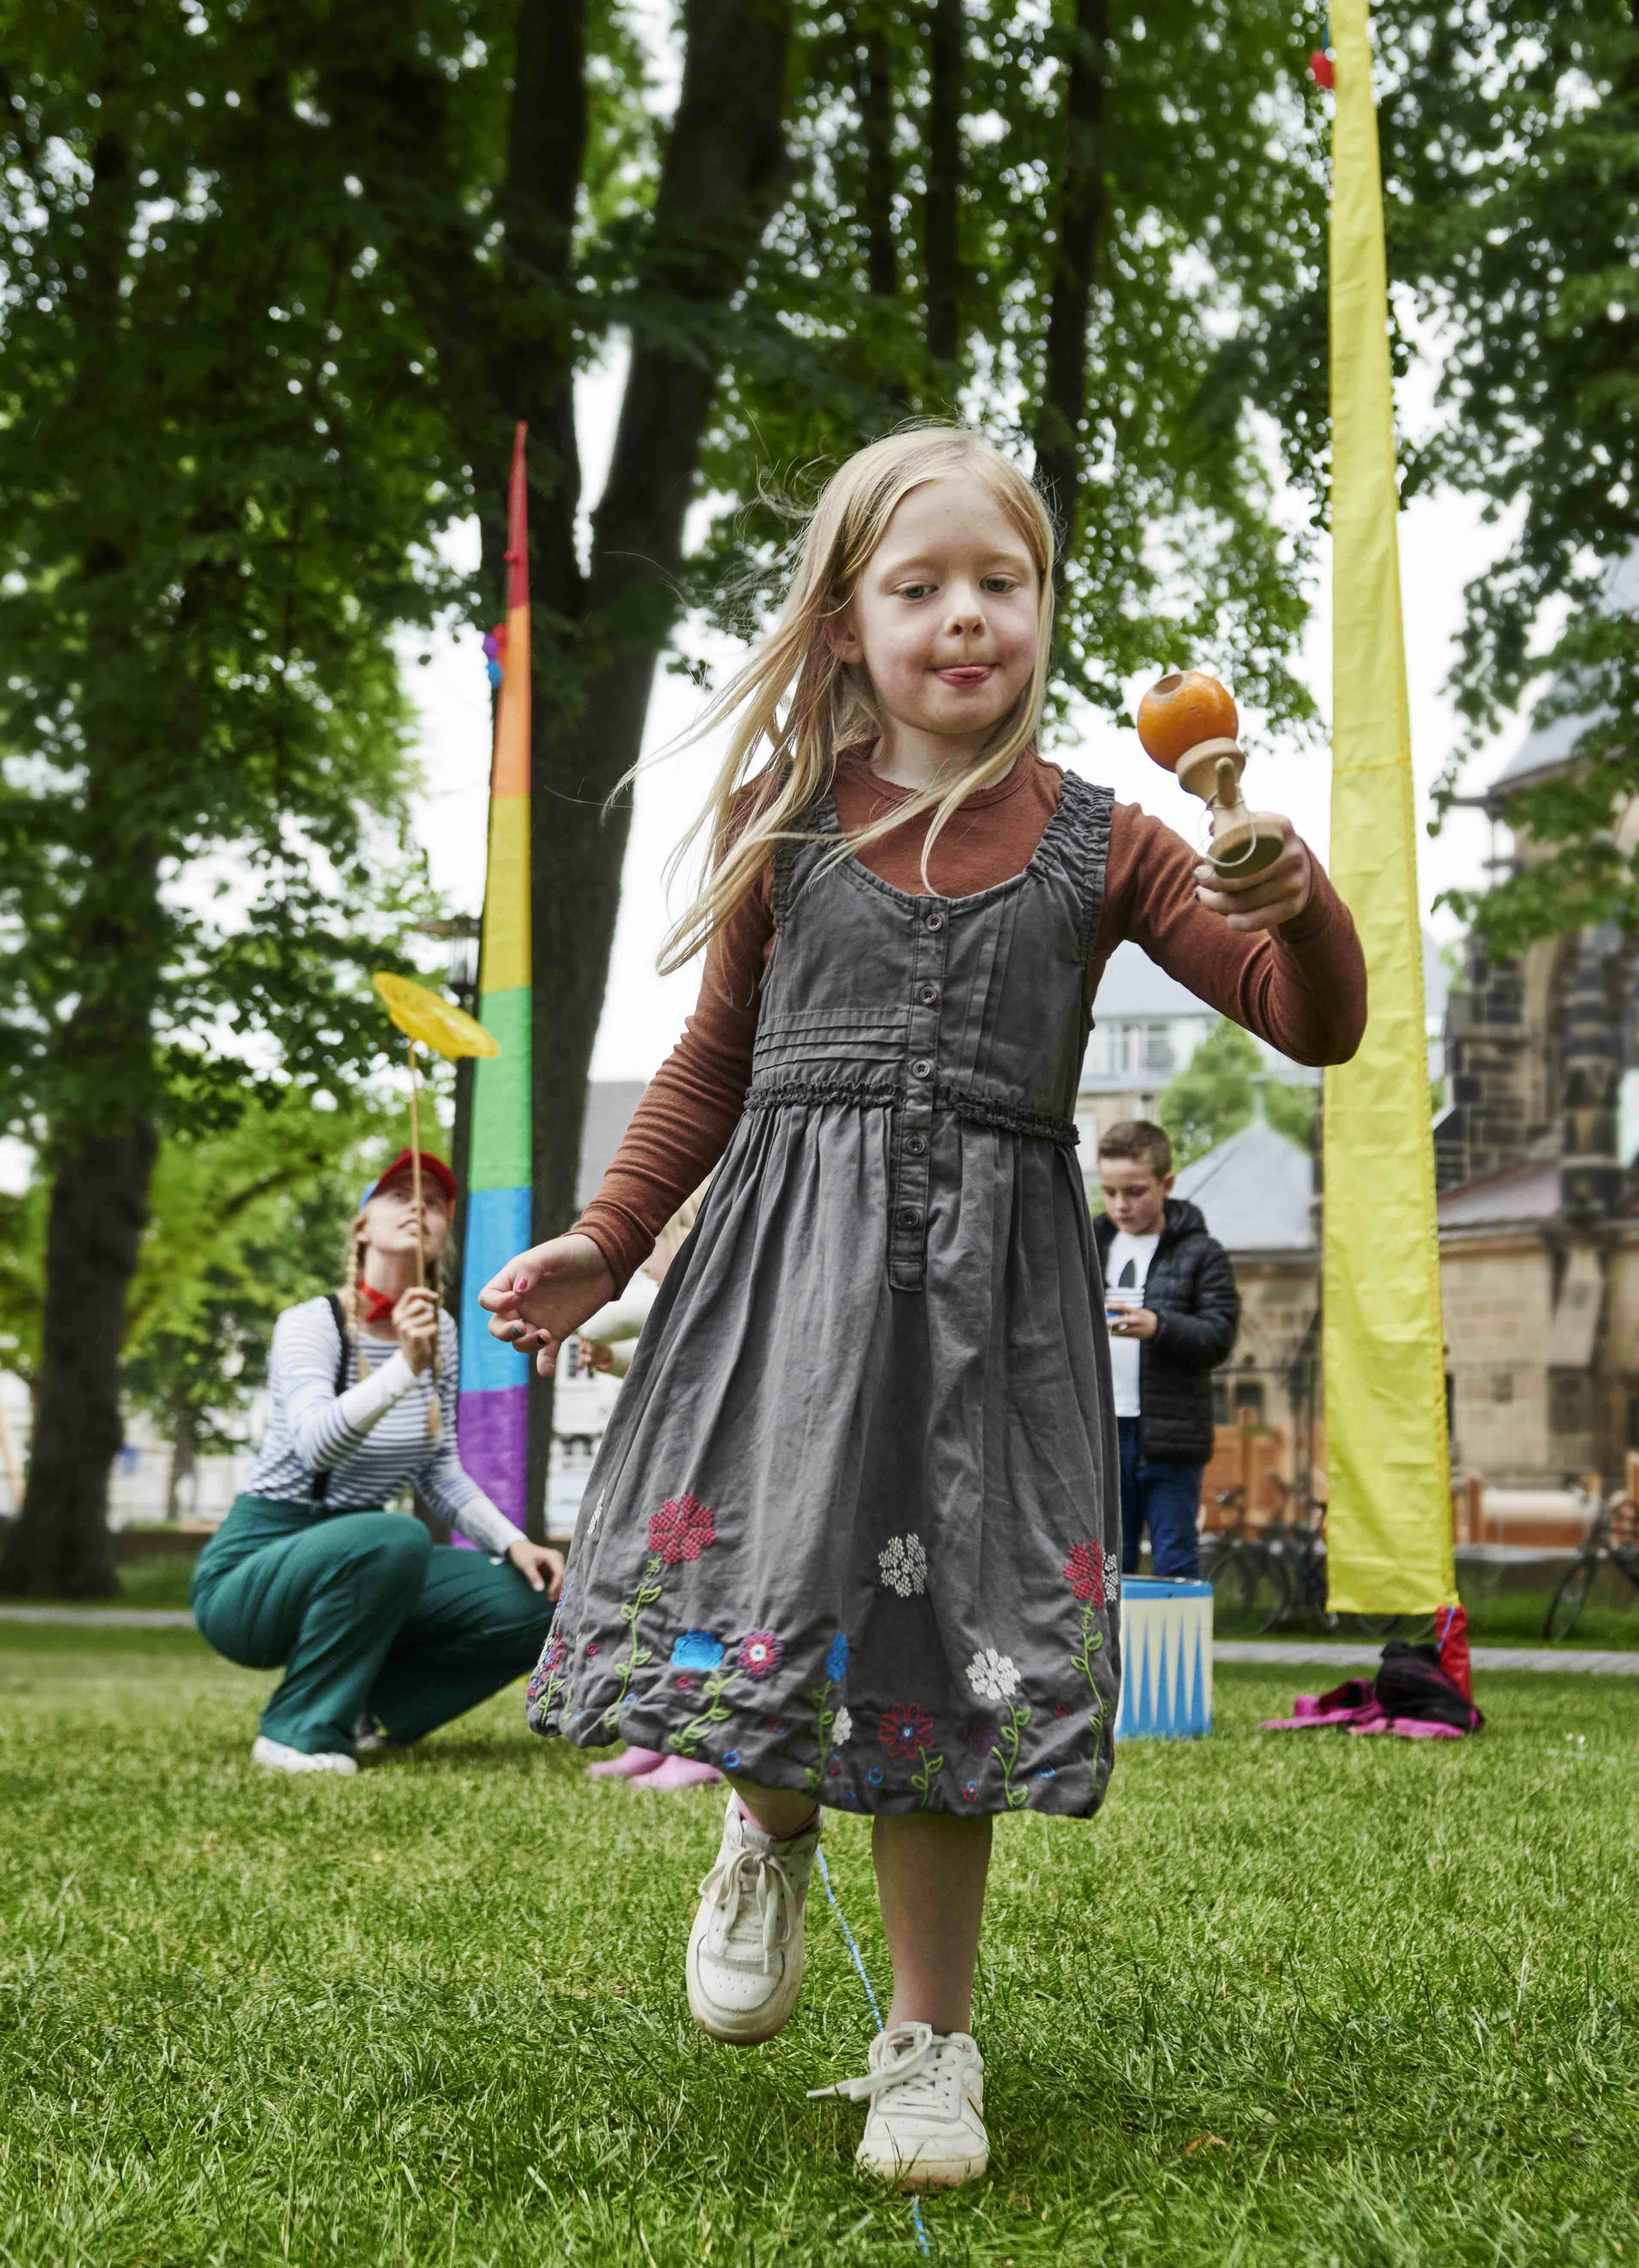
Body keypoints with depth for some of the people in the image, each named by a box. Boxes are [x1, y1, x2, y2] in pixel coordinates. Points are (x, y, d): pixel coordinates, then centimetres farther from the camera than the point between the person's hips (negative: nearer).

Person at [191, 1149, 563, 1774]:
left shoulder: (439, 1332, 5)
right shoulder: (311, 1324, -15)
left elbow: (439, 1472, 12)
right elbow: (316, 1444, -33)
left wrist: (512, 1541, -3)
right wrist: (404, 1368, -46)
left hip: (352, 1568, 7)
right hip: (250, 1572, -7)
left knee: (531, 1602, -10)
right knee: (395, 1540, -37)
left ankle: (358, 1712, 3)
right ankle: (300, 1729, -19)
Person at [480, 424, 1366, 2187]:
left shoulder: (1096, 846, 5)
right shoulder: (788, 826, 7)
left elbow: (1315, 1023, 2)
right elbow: (716, 1059, 16)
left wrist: (1294, 899, -19)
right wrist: (604, 1242, 9)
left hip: (993, 1280, 0)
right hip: (794, 1257, 1)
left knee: (943, 1642, 0)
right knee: (764, 1584, -8)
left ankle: (929, 2043, 15)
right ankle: (768, 1831, 30)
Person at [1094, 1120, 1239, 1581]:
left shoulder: (1201, 1253, -1)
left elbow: (1219, 1337, -8)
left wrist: (1159, 1327, -23)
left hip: (1170, 1438, -4)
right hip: (1101, 1434, 4)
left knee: (1174, 1562, 0)